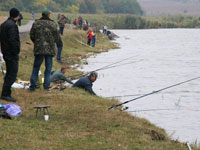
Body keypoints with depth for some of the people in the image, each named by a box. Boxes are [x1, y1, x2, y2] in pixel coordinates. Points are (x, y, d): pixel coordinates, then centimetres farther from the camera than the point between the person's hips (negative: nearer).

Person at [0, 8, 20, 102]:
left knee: (9, 74, 15)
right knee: (12, 74, -8)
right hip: (12, 54, -10)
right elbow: (12, 40, -23)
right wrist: (15, 52, -17)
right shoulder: (12, 25, -17)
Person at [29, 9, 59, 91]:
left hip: (39, 48, 1)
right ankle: (46, 85, 6)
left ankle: (32, 85, 2)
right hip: (50, 49, -1)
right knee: (48, 68, 9)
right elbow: (56, 37, -2)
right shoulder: (52, 24, -5)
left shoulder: (36, 23, 0)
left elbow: (32, 35, 2)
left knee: (36, 67, 7)